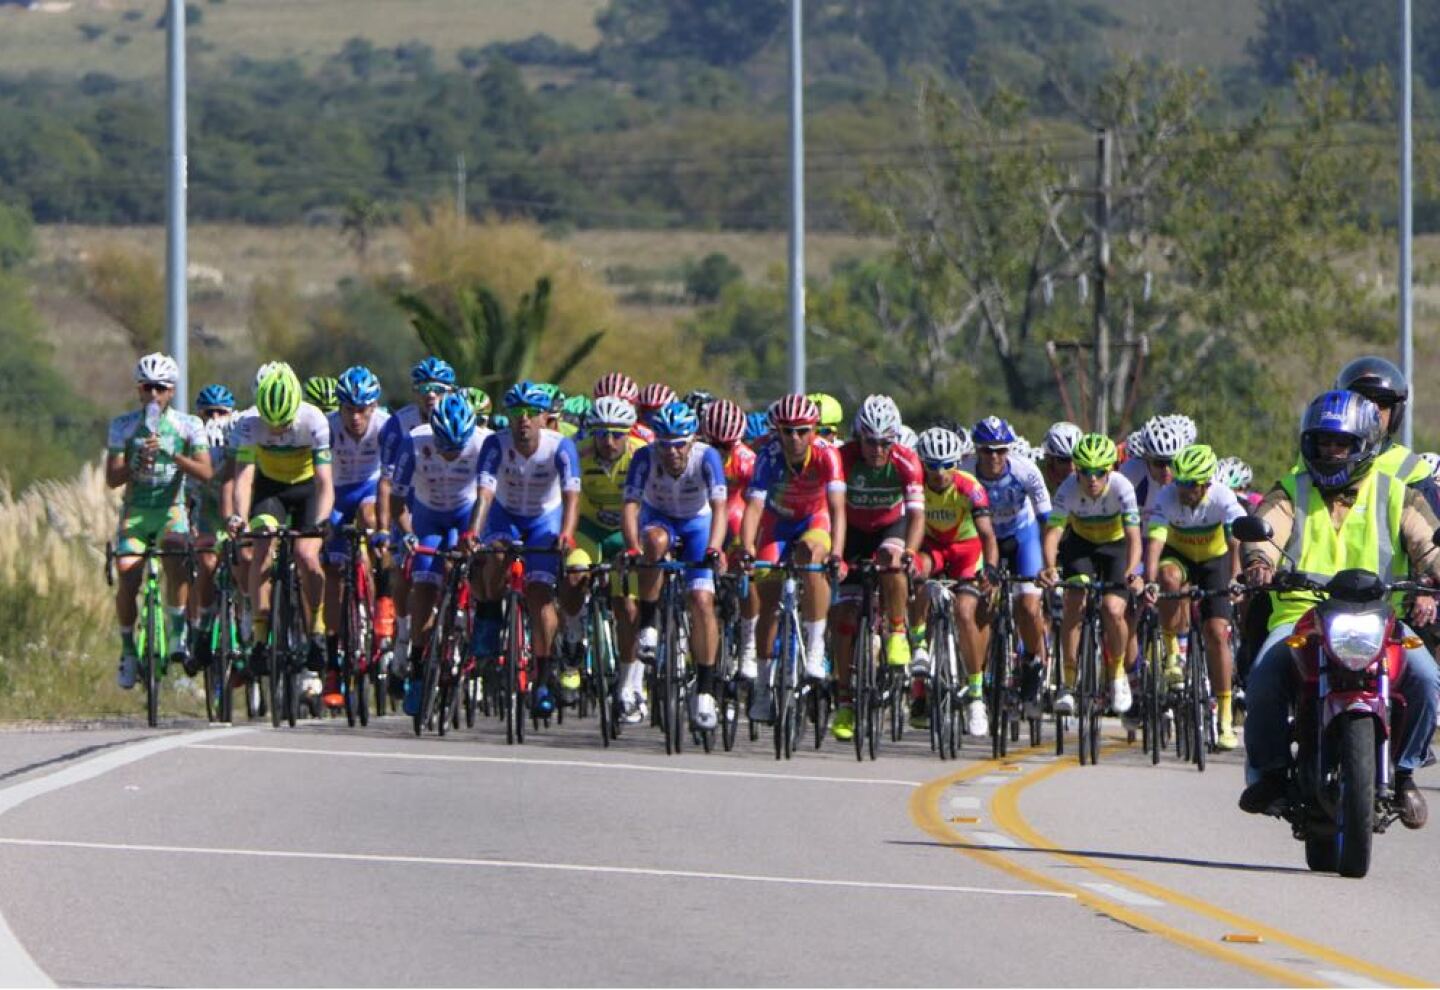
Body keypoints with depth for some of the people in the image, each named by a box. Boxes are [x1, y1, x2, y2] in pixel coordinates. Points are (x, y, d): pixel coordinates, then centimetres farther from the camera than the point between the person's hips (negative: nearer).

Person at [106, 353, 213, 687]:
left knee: (175, 558, -31)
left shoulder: (189, 426, -1)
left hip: (171, 510, -1)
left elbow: (205, 473, -11)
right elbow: (112, 478, -6)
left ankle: (178, 635, -19)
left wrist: (173, 455, -26)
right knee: (127, 579, -17)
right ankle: (128, 652, 0)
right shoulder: (123, 426, -1)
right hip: (135, 511, 1)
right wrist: (139, 461, -26)